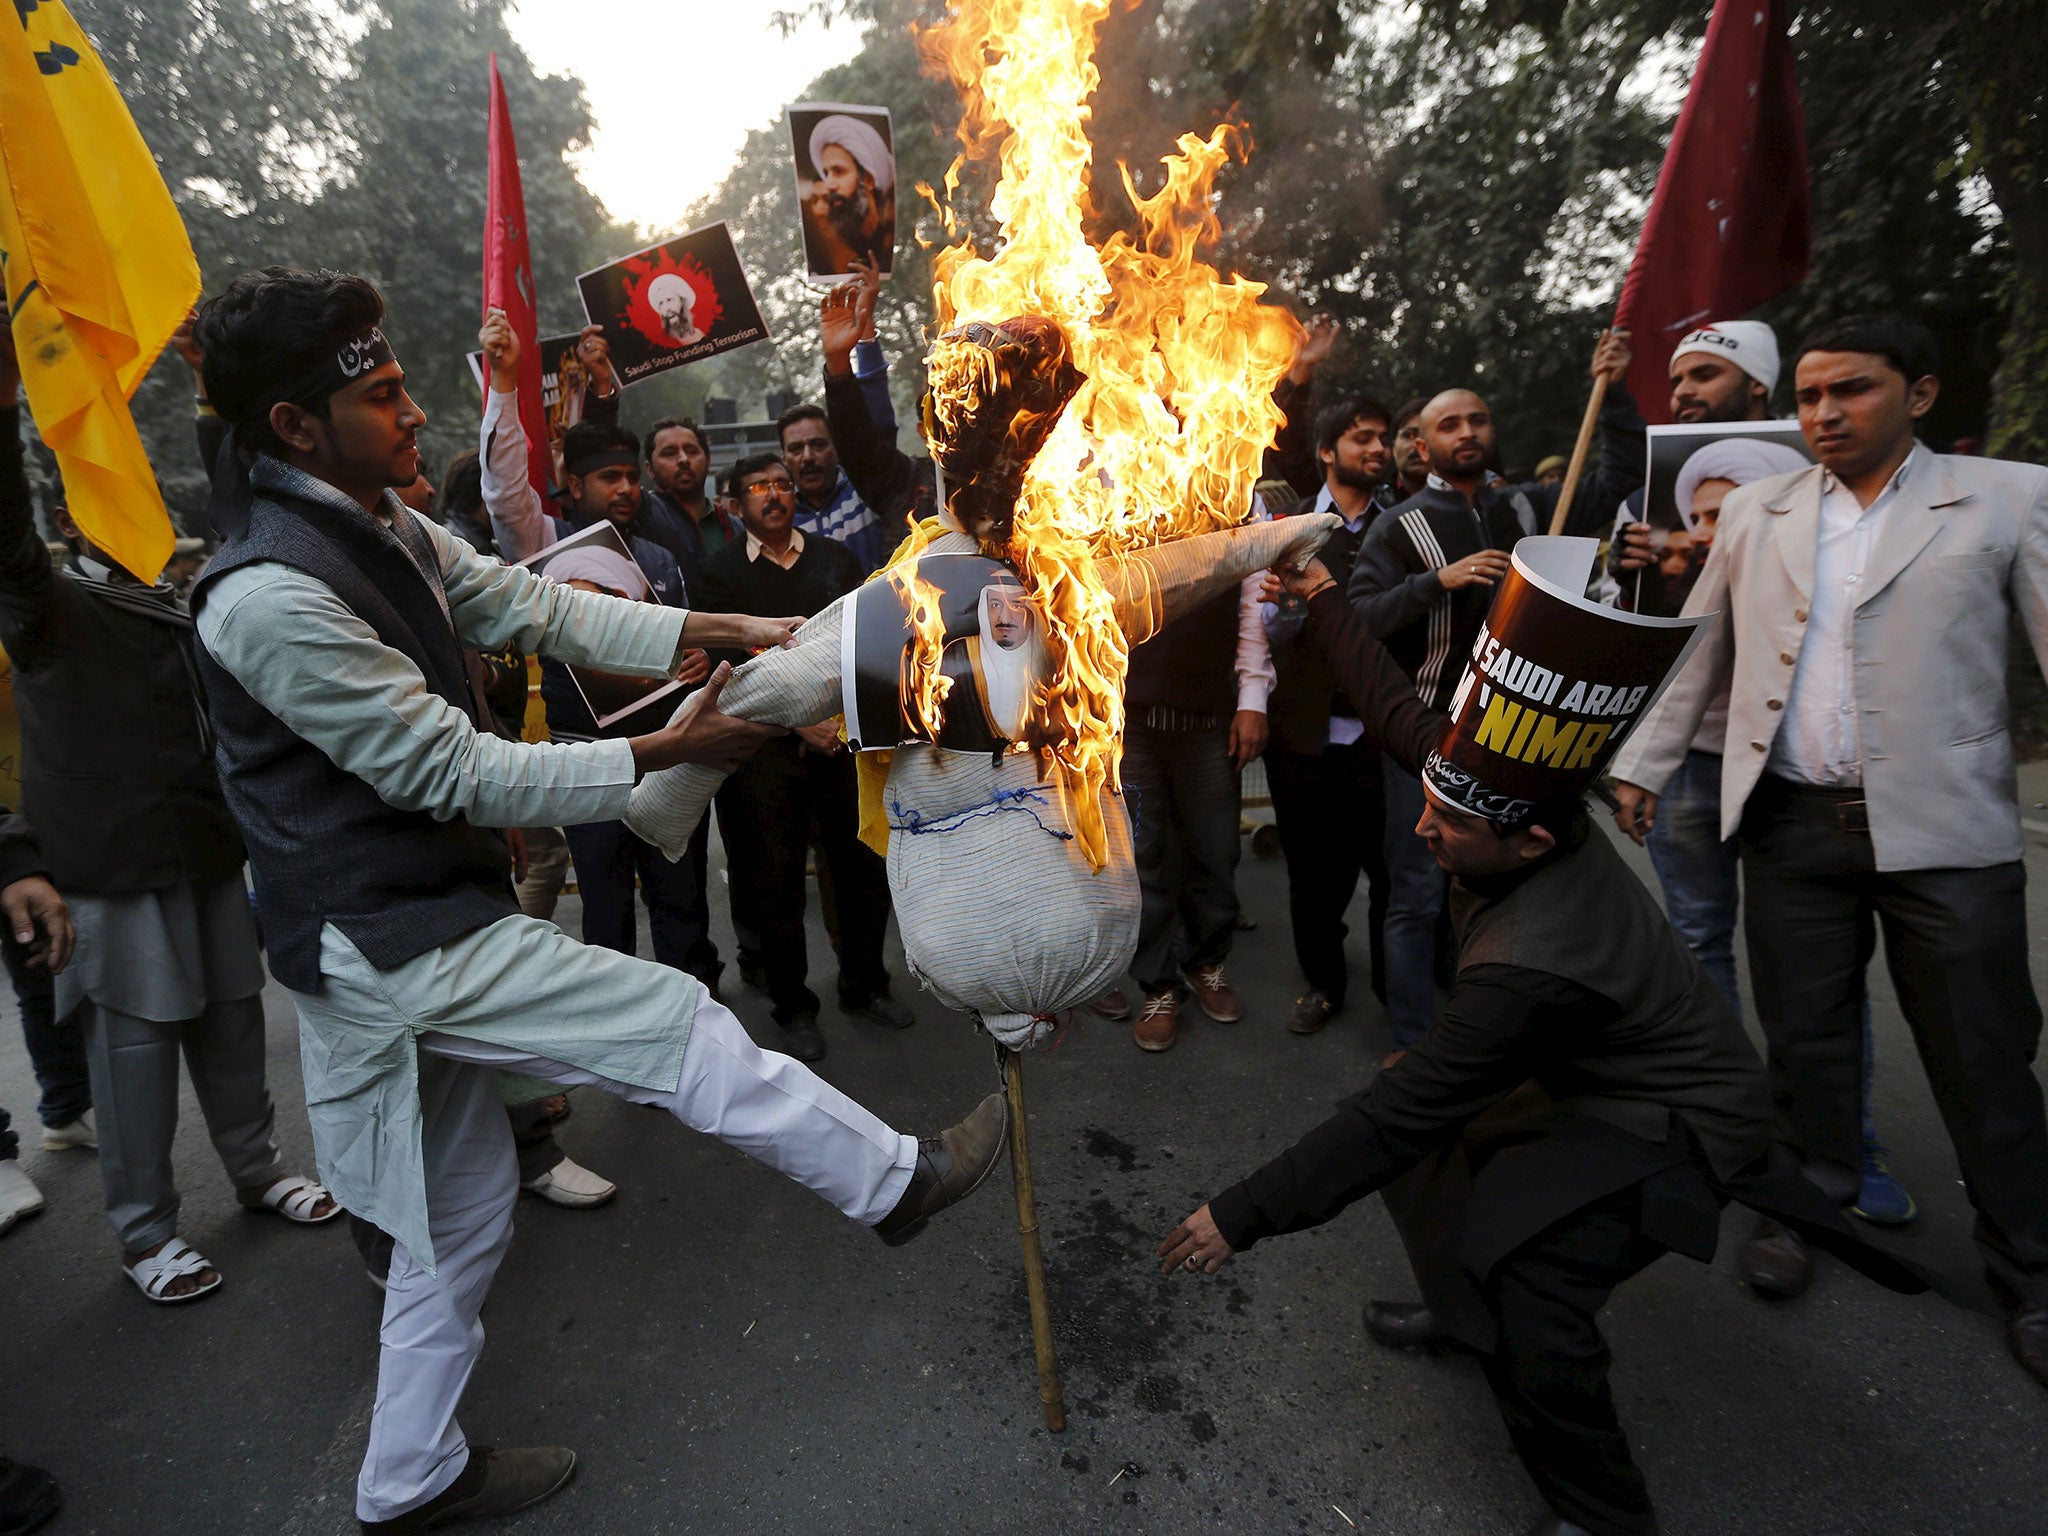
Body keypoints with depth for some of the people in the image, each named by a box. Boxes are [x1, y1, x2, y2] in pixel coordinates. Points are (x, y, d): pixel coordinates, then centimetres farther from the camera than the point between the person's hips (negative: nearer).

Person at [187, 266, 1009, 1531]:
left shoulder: (382, 526, 5)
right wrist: (673, 749, -17)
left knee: (463, 1211, 20)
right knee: (674, 1022, -4)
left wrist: (726, 632, -4)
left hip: (415, 927, 9)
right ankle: (899, 1181, 14)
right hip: (388, 940, -9)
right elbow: (458, 774, -22)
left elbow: (538, 608, 4)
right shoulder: (272, 593, -23)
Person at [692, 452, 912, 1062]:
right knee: (777, 881, 2)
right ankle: (792, 1007, 19)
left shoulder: (836, 558, 12)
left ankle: (864, 986, 28)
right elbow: (730, 666, -5)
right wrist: (799, 721, -14)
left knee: (866, 867, 7)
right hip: (769, 745, -3)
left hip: (847, 735, 3)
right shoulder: (721, 573, 2)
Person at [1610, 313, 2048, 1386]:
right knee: (1803, 1042, 12)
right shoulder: (1756, 512, 9)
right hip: (1792, 824, 2)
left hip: (1943, 829, -2)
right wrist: (1643, 765, 11)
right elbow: (1696, 651, 13)